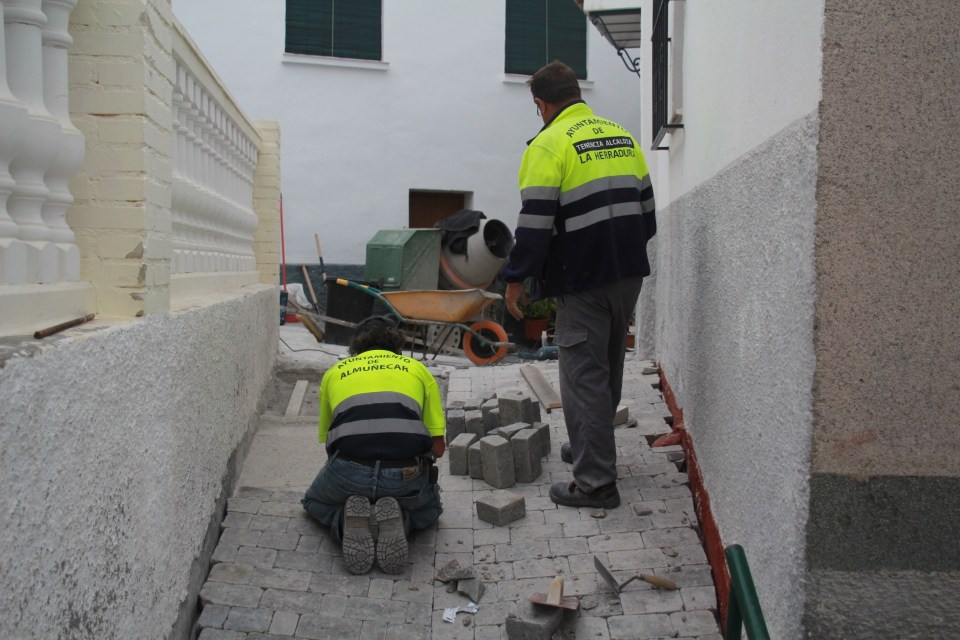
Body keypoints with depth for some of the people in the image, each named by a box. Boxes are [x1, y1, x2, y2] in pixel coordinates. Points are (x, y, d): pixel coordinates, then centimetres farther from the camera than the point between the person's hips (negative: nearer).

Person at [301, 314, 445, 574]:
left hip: (347, 473, 0)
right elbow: (437, 447, 20)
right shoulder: (418, 369, 24)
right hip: (405, 475, 0)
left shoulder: (335, 372, 27)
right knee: (428, 509, 36)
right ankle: (399, 522, 1)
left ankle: (345, 521, 2)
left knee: (315, 502, 36)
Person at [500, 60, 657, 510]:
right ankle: (589, 448, 36)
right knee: (607, 370, 20)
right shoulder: (622, 136, 12)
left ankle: (596, 482, 2)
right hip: (629, 273, 8)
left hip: (583, 281, -8)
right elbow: (645, 206, 17)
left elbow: (535, 224, -16)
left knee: (585, 379, -2)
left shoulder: (549, 144, -11)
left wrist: (515, 279, -7)